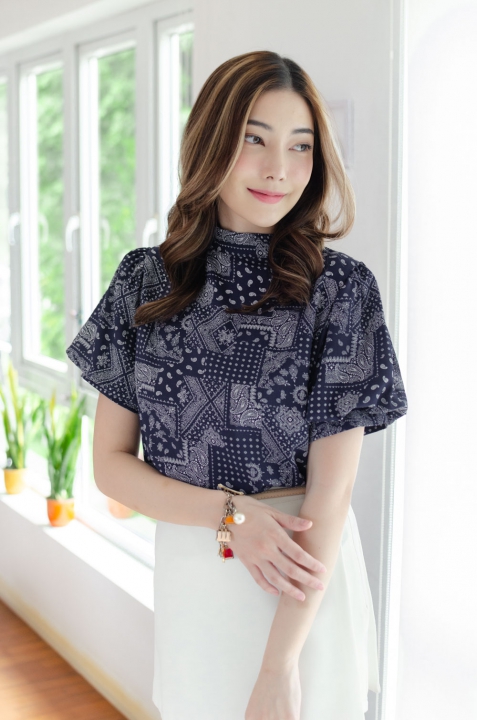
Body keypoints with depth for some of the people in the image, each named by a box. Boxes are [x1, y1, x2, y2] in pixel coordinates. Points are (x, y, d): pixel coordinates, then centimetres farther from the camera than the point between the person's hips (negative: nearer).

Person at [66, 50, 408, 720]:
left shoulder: (341, 287, -10)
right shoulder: (145, 280, -2)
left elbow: (331, 489, -13)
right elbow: (110, 463, 0)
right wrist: (231, 513, -16)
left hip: (309, 586, -2)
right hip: (186, 576, 2)